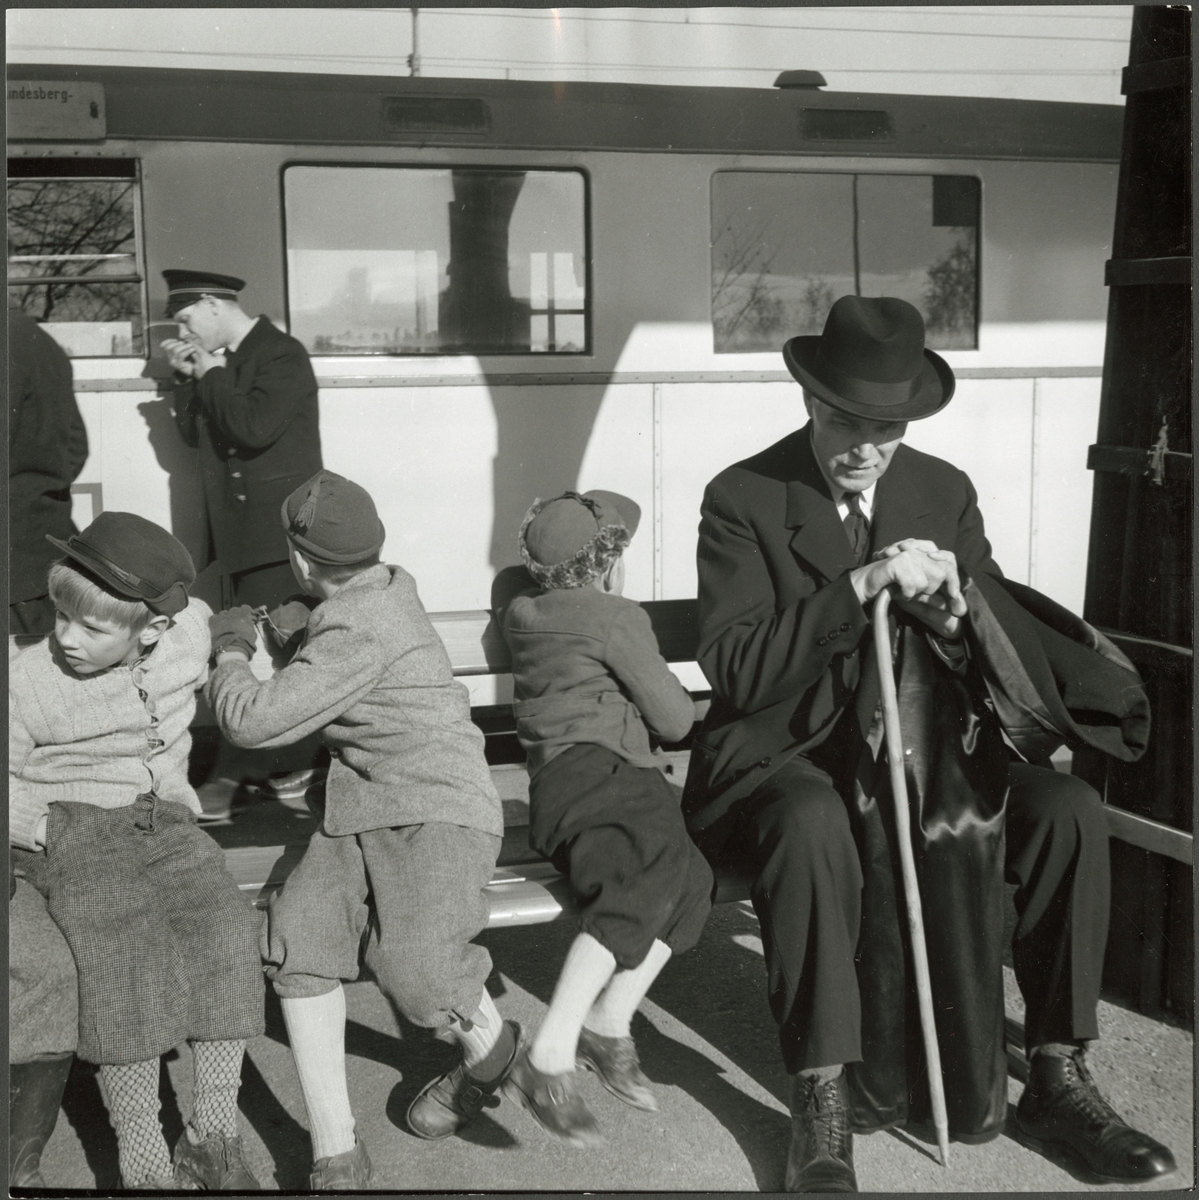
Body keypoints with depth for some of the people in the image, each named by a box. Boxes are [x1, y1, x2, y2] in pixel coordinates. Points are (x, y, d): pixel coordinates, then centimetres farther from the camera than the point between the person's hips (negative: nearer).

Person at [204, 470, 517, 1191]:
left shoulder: (359, 634, -19)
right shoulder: (382, 590, 11)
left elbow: (252, 720, -18)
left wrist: (232, 652, 0)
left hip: (438, 810, -9)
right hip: (365, 807, 9)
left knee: (417, 973, -25)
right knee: (299, 932, -13)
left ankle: (489, 1046, 14)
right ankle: (337, 1155, -10)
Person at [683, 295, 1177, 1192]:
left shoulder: (947, 493, 8)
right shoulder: (742, 499, -6)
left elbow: (1013, 652, 6)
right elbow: (735, 670, -16)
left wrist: (957, 610, -18)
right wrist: (856, 590, -26)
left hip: (923, 745, 4)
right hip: (788, 752, -4)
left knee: (1068, 810, -19)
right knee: (815, 823, -38)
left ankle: (1058, 1076, -7)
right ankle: (823, 1104, -27)